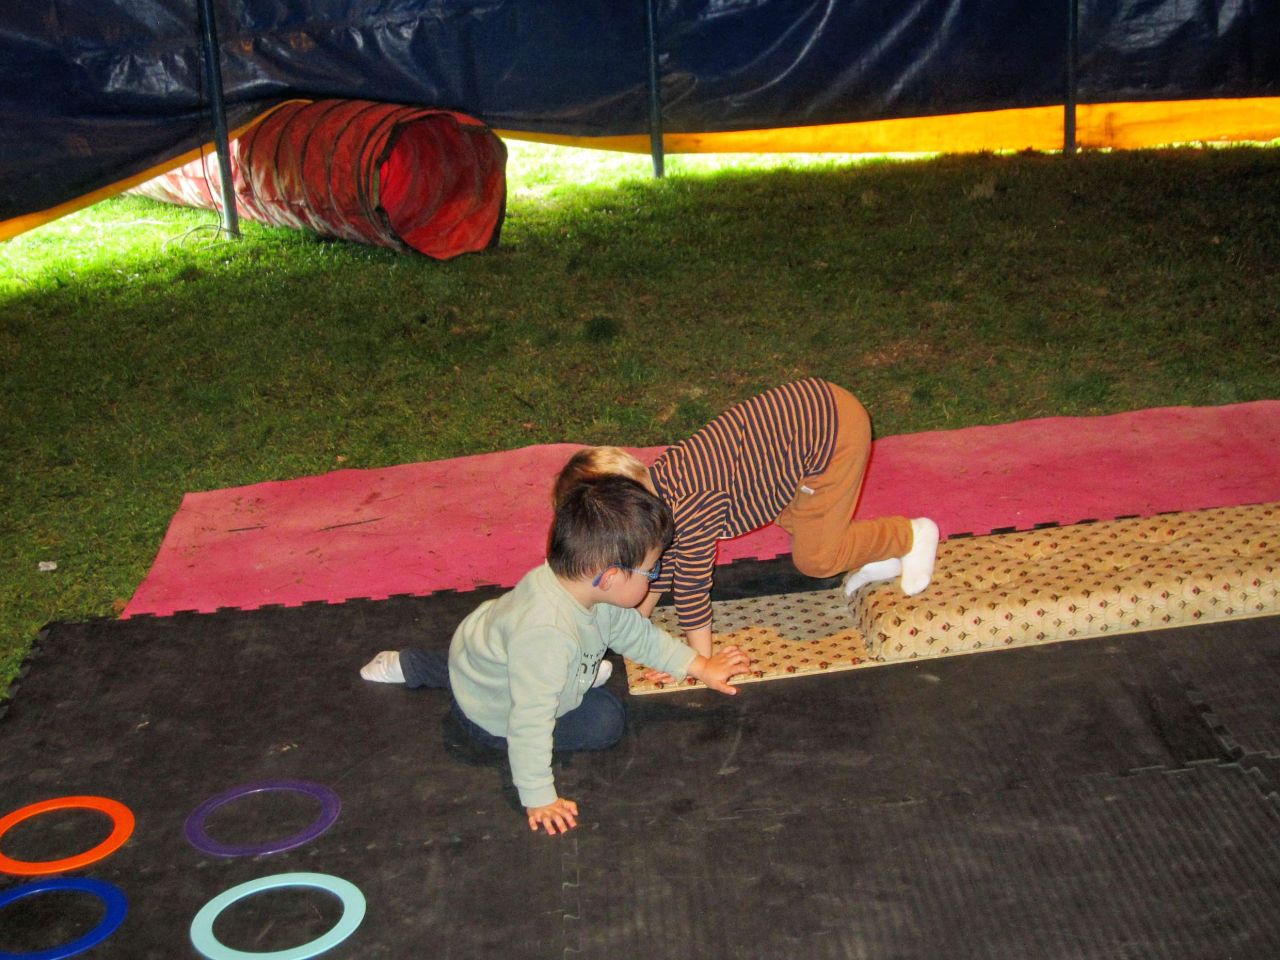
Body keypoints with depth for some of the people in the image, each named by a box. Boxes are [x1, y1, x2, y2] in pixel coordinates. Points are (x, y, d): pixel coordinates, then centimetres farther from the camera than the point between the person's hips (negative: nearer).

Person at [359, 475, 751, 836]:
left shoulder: (588, 589, -19)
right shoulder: (546, 634, -45)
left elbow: (636, 632, 0)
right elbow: (529, 723, -39)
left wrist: (701, 666, 4)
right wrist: (539, 799, -31)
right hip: (491, 717, -7)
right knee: (604, 722, -4)